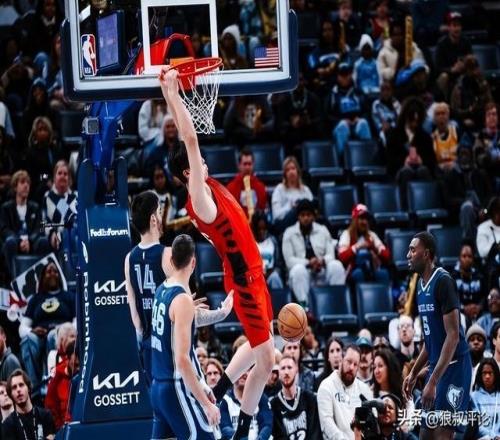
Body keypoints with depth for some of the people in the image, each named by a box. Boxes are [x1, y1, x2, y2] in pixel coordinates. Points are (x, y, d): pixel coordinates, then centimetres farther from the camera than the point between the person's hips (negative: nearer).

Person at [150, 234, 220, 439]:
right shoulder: (183, 300, -17)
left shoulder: (161, 290, 8)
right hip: (177, 389, -9)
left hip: (158, 386, 9)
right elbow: (182, 359, -22)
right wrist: (206, 404, -21)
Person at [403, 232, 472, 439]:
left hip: (454, 366, -9)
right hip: (436, 366, 9)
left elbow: (453, 336, -21)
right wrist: (413, 374, 19)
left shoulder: (443, 282, -16)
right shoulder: (421, 285, 12)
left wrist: (433, 382, -24)